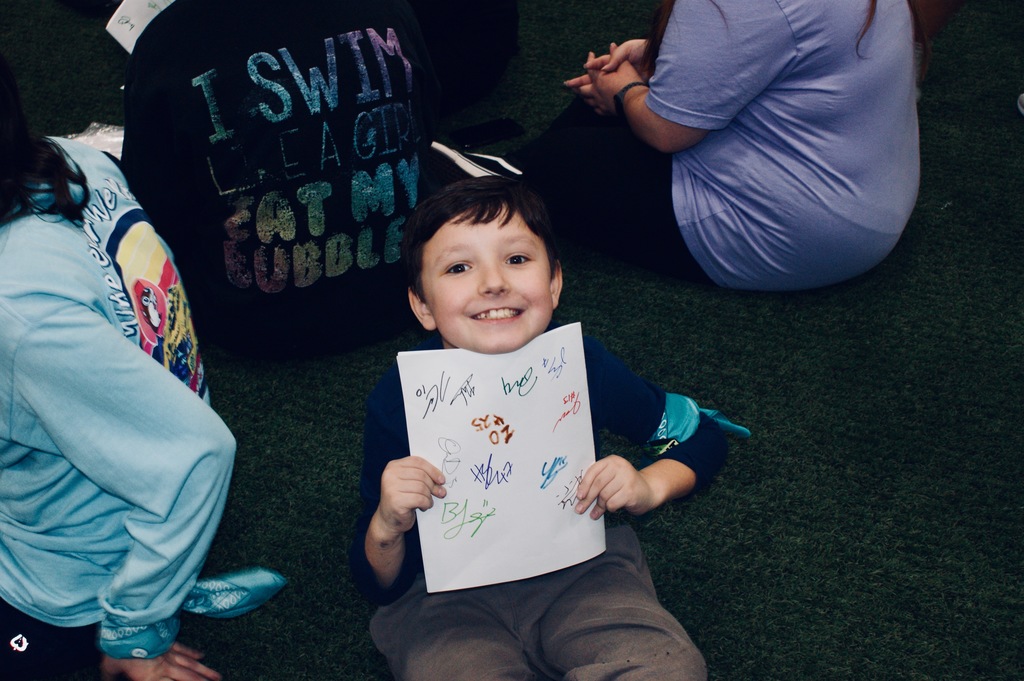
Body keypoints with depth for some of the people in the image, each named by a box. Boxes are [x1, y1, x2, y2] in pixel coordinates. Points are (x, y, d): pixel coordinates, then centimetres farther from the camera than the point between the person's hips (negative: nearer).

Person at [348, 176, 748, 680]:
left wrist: (650, 486, -15)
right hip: (448, 597, -1)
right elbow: (379, 586, -9)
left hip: (578, 569, 2)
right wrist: (385, 529, -32)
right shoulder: (399, 401, -17)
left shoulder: (583, 366, -14)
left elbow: (703, 436, 6)